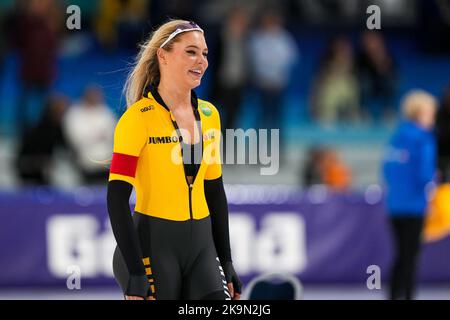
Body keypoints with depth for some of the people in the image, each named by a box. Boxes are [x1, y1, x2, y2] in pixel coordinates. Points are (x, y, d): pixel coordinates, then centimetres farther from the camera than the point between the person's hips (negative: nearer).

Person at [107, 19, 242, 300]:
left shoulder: (209, 115, 9)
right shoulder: (139, 117, -10)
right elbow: (117, 198, -13)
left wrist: (226, 262, 14)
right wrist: (136, 275, -18)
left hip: (202, 245, 6)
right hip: (154, 245, -5)